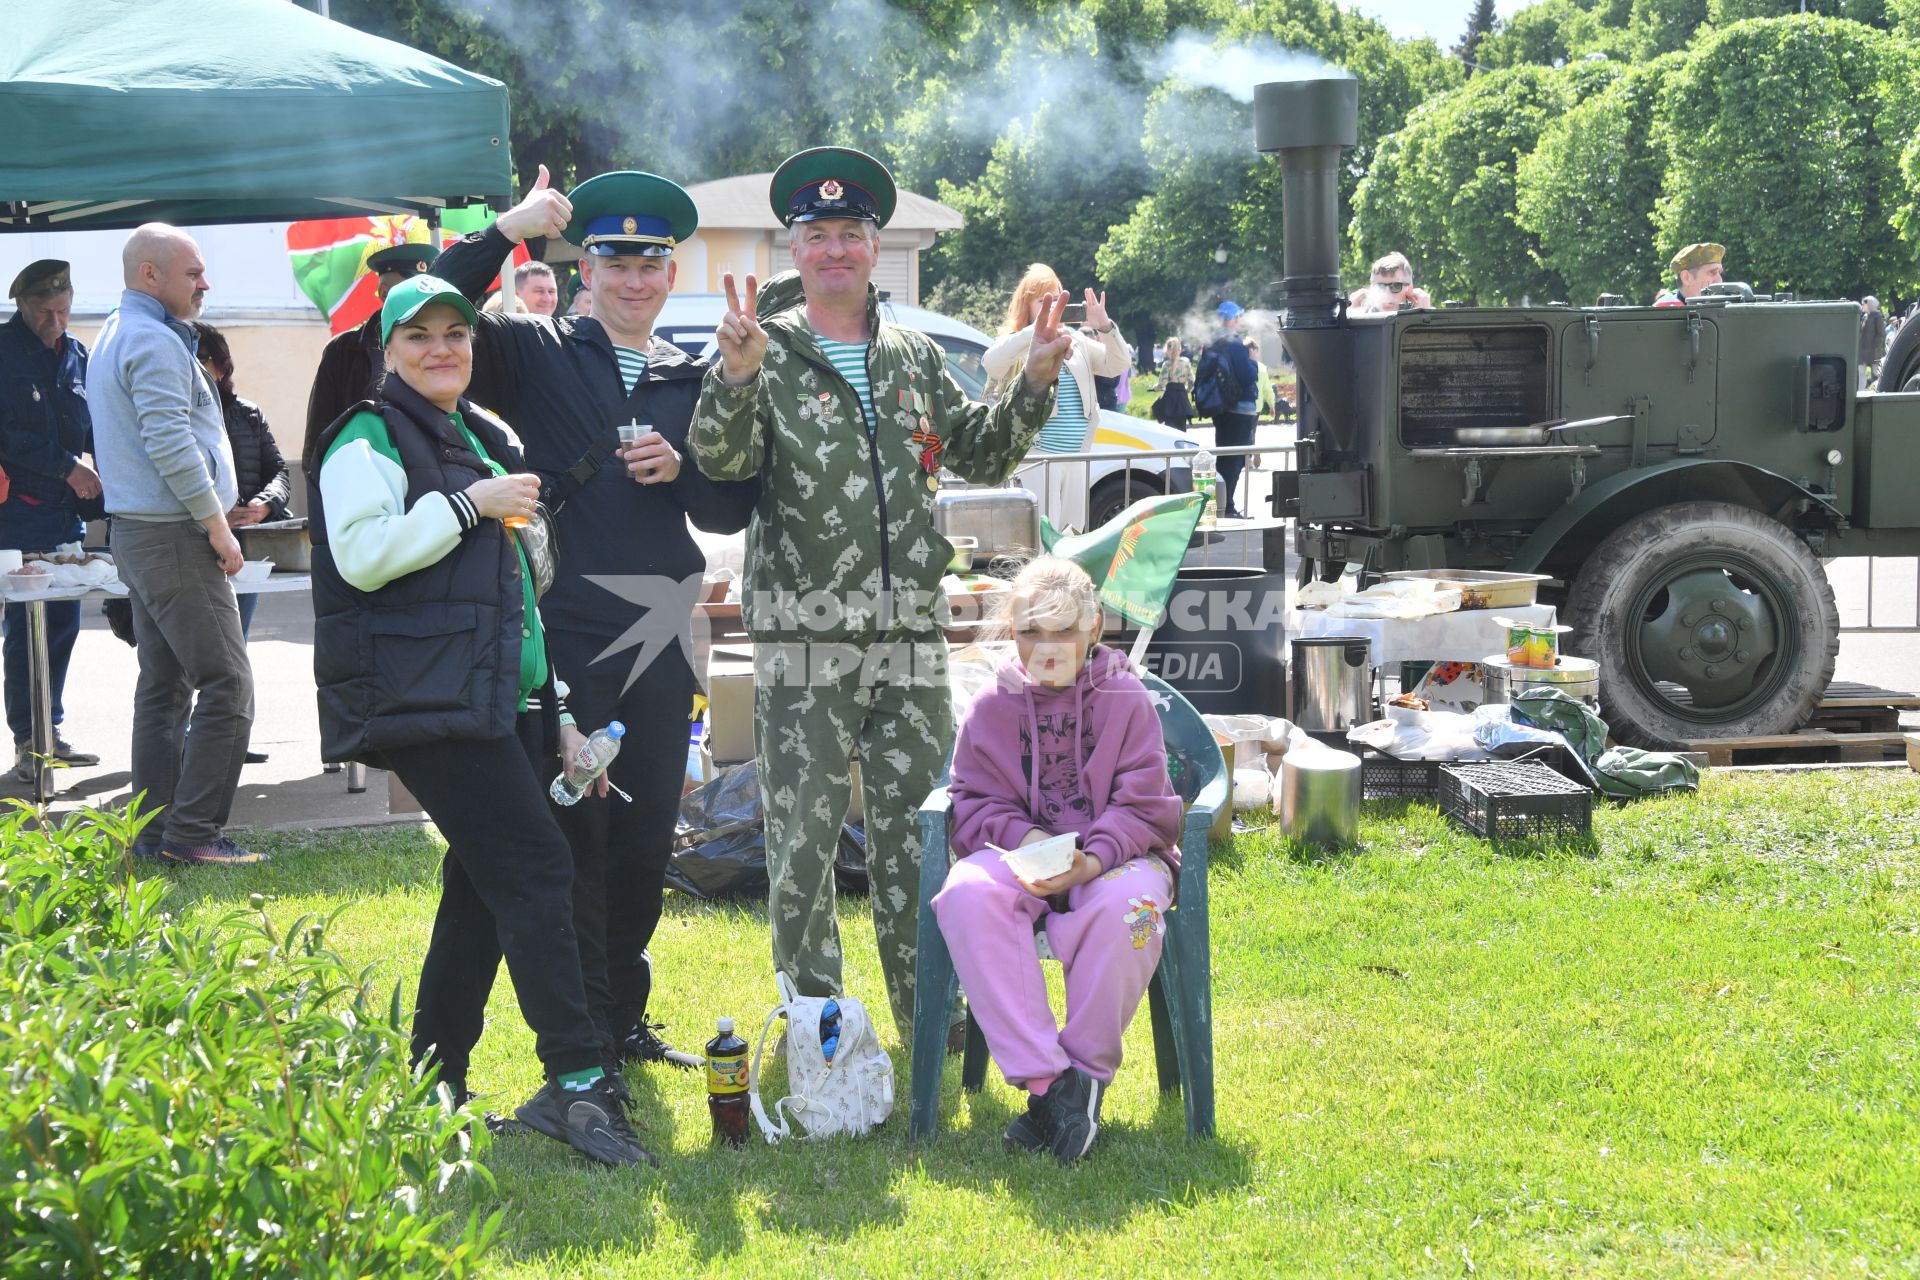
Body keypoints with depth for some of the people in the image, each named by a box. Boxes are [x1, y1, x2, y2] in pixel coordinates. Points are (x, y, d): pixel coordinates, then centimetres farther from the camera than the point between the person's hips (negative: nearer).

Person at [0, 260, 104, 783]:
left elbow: (95, 427, 19)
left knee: (64, 625, 9)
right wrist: (67, 466, -15)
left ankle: (50, 729, 19)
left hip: (69, 511, 6)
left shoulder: (77, 356, 12)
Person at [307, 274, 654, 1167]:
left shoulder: (485, 442, 24)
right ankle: (577, 1085, -18)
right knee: (535, 869, -16)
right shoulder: (370, 440, -2)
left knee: (485, 888, 8)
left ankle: (434, 1085, 16)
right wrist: (468, 504, -15)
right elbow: (361, 554, -20)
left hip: (506, 704, 9)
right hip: (428, 703, -9)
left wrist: (553, 713, 25)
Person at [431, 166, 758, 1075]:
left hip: (658, 638, 4)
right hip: (563, 633, -4)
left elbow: (733, 511, 13)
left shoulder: (694, 381, 15)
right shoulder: (536, 353, 4)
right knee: (574, 839, -2)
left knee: (646, 839, 12)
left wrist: (681, 471, -7)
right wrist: (508, 229, -16)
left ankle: (624, 1018, 28)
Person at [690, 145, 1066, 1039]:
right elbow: (722, 461, -15)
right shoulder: (767, 352, -1)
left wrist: (1035, 383, 4)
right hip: (803, 636, -4)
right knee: (802, 838, 1)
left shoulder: (912, 356, 13)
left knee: (917, 830, 11)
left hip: (909, 632, 4)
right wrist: (736, 376, -33)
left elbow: (982, 458, 18)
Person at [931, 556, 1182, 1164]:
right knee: (966, 895, -34)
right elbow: (973, 802, 7)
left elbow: (1144, 806, -2)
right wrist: (1023, 838, -16)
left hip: (1114, 856, -2)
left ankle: (1085, 1075, -24)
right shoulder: (991, 708, 10)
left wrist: (1094, 858, -22)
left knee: (1125, 905, -39)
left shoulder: (1127, 699, 5)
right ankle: (1045, 1078, -36)